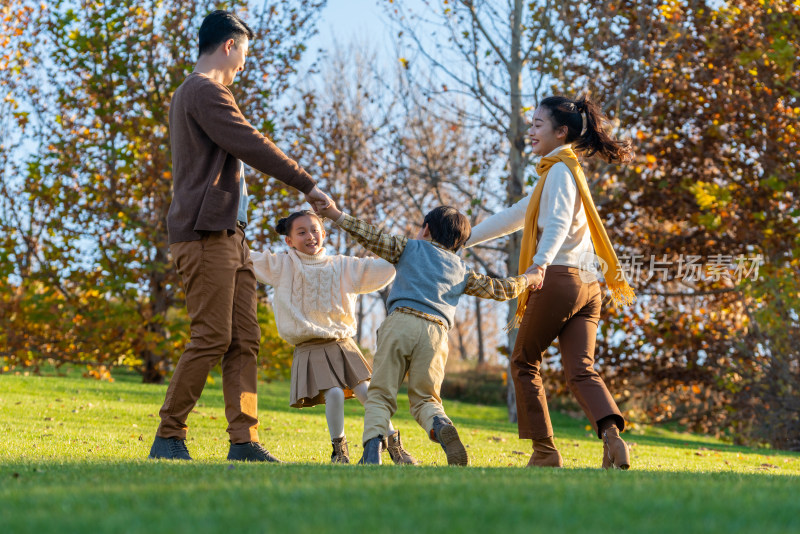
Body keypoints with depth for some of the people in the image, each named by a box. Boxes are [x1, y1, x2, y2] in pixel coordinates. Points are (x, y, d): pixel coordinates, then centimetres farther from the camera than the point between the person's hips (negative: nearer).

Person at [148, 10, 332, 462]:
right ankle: (169, 437, -7)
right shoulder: (205, 92, -8)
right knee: (212, 337, -12)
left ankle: (244, 441, -3)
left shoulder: (195, 94, 26)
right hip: (206, 234, -10)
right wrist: (307, 184, -11)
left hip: (229, 234, 10)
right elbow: (251, 145, -15)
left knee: (245, 339, 2)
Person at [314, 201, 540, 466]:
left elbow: (372, 237, 10)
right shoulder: (462, 272, 27)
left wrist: (337, 215, 14)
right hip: (435, 333, 2)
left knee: (380, 395, 0)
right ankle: (441, 426, -24)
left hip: (400, 322, -2)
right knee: (425, 398, 10)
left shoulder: (410, 247, 20)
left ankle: (372, 447, -24)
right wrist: (526, 279, 52)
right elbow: (499, 289, 34)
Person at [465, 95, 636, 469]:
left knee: (524, 362, 7)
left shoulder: (560, 170, -4)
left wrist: (540, 263, -39)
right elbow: (514, 216, 32)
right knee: (580, 370, -4)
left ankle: (544, 452, 5)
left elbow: (559, 223, -22)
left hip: (559, 278, -8)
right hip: (586, 285, 8)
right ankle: (612, 437, -27)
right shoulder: (554, 172, 26)